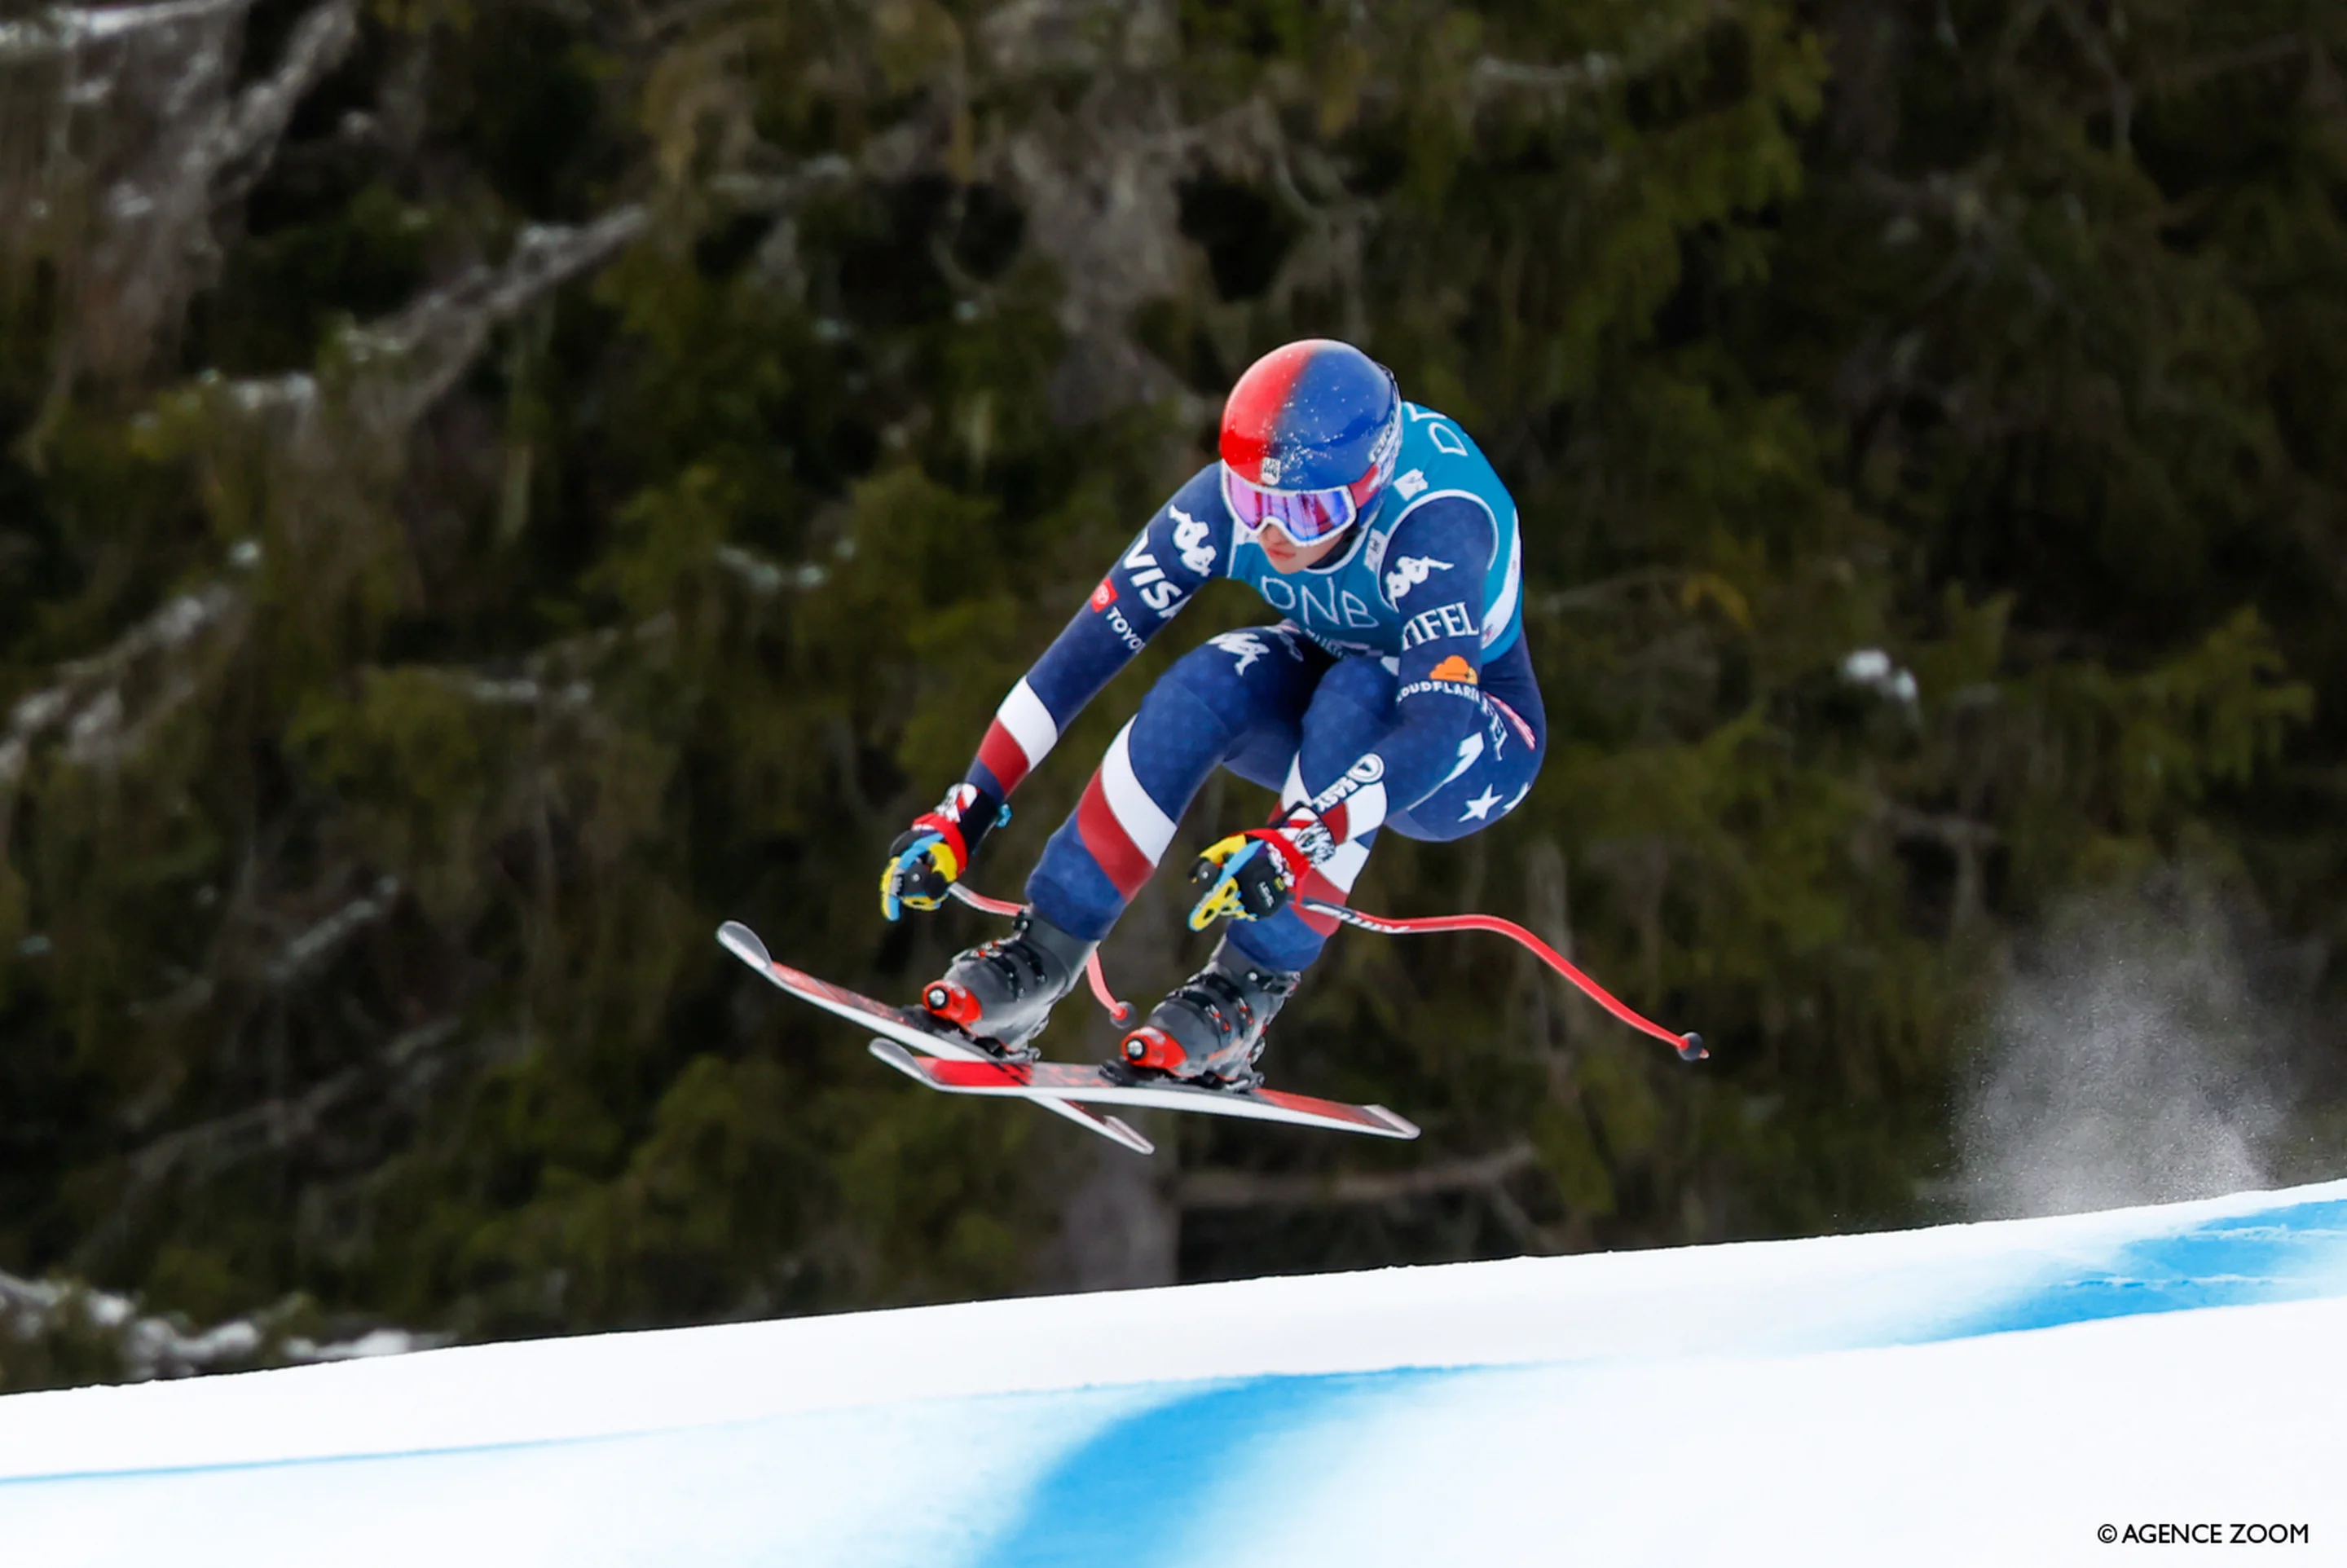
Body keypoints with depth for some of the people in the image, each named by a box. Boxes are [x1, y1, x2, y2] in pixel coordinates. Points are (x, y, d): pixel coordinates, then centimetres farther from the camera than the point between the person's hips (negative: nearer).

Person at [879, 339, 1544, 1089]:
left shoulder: (1433, 525, -37)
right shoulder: (1229, 502, -23)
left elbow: (1439, 730, -47)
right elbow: (1087, 647, -21)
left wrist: (1294, 843, -61)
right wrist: (969, 811, -27)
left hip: (1480, 748, -4)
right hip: (1326, 704, 4)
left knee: (1355, 693, -36)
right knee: (1210, 681, -28)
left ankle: (1244, 995, -29)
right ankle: (1040, 957, -24)